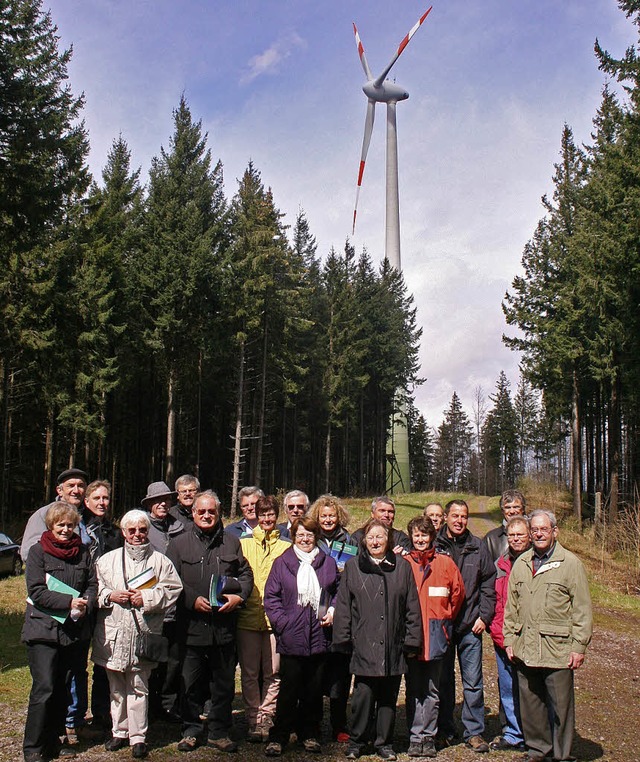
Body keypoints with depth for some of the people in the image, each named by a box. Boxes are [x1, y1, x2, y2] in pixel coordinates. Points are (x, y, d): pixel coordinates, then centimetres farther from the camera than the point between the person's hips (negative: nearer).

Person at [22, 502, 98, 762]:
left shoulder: (82, 552, 9)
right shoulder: (38, 551, -3)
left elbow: (92, 585, 9)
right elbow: (36, 591, -11)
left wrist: (84, 606, -11)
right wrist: (69, 601, -19)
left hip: (75, 630, 4)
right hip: (43, 629, -4)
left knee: (62, 688, 12)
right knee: (44, 688, -7)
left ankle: (54, 740, 26)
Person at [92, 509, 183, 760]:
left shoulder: (160, 561, 4)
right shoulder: (107, 559, 10)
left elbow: (172, 589, -3)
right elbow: (94, 588, 8)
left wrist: (147, 597, -13)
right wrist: (109, 595, -10)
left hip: (144, 633, -2)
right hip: (113, 635, 2)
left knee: (139, 688, 2)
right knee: (116, 688, 13)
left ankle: (138, 737, 12)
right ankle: (119, 732, 26)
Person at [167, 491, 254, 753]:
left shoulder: (231, 542, 12)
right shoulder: (179, 544, 5)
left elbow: (246, 574, 13)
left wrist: (239, 596, -4)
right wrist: (193, 599, -14)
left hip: (224, 625, 2)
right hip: (192, 626, -2)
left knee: (224, 683, 9)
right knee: (191, 683, 6)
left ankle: (219, 732, 22)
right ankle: (191, 731, 22)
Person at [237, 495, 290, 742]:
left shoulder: (286, 547, 7)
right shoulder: (244, 544, 11)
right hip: (248, 617, 1)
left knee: (273, 673, 3)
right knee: (249, 673, 6)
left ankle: (265, 720, 14)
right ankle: (253, 720, 16)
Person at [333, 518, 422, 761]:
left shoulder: (402, 567, 6)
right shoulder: (352, 567, 5)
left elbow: (412, 607, 7)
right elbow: (343, 606, 4)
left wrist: (412, 640, 3)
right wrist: (343, 639, 0)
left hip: (393, 646, 1)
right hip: (364, 644, -1)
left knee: (388, 696, 10)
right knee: (363, 694, -1)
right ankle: (357, 741, 17)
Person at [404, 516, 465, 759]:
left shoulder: (445, 563, 1)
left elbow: (458, 592, 9)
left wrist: (446, 617, 9)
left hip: (435, 635, 1)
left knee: (432, 690, 8)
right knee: (414, 688, 6)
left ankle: (429, 736, 16)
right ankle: (415, 737, 13)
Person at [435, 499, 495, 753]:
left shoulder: (478, 548, 5)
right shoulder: (433, 546, -1)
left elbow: (488, 585, 9)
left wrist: (484, 616, 1)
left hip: (470, 626, 1)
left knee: (473, 682, 4)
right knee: (443, 680, 10)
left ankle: (474, 732, 16)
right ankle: (444, 730, 22)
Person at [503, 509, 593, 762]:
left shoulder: (571, 563, -4)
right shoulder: (521, 564, 10)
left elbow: (582, 609, -4)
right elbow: (511, 606, 15)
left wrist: (579, 646, -8)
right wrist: (509, 639, 10)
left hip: (558, 649, -4)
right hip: (525, 648, 5)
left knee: (560, 704, 4)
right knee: (530, 702, 13)